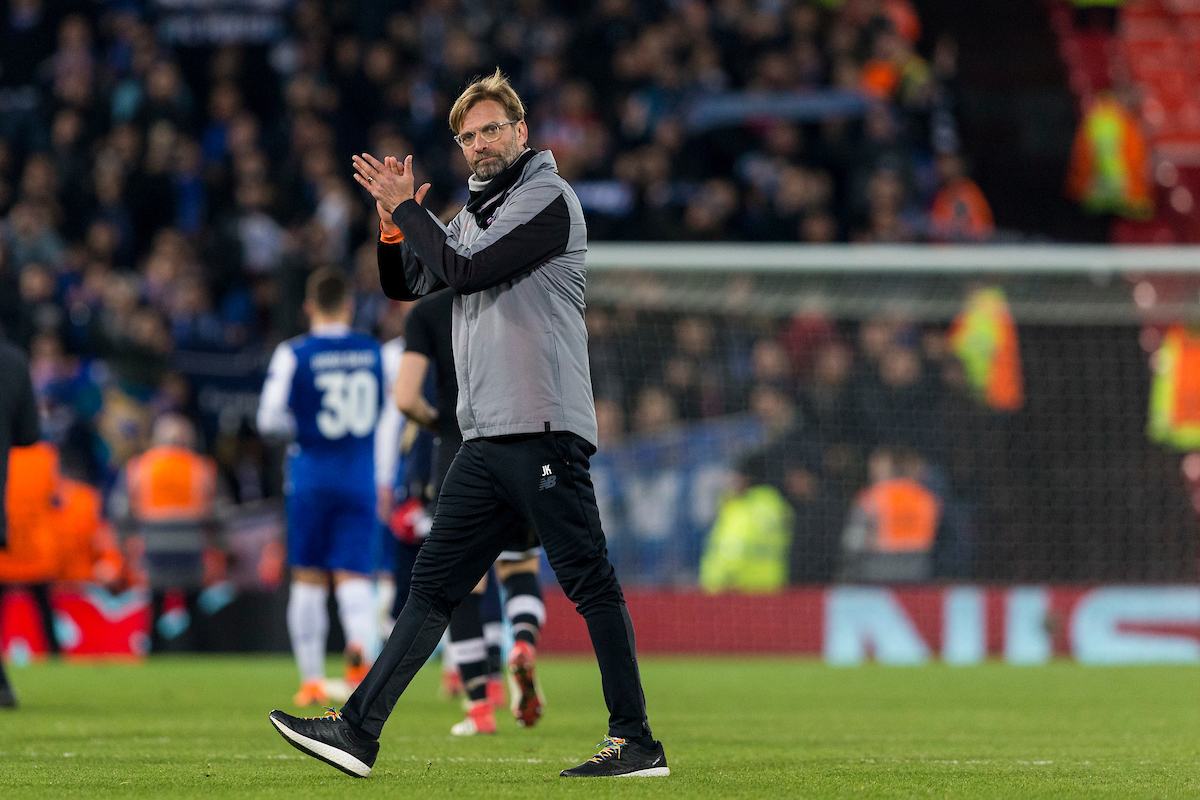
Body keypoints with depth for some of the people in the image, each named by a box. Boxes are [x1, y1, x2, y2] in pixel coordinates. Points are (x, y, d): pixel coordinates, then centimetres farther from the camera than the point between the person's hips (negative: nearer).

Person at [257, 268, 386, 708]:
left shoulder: (293, 354, -7)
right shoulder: (373, 352, 4)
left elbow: (270, 419, -9)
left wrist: (301, 425, 10)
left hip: (311, 474, -2)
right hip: (360, 476, 2)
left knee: (308, 579, 8)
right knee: (353, 575, 0)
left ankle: (311, 679, 11)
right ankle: (359, 641, -31)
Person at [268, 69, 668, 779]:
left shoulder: (548, 199, -4)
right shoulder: (473, 216, 22)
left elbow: (465, 271, -13)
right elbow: (404, 285, 22)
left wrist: (406, 206, -4)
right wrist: (395, 221, 5)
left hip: (544, 431, -8)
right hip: (487, 440, 8)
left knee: (591, 585, -7)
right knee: (435, 585, 5)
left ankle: (637, 744, -6)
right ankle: (359, 732, 4)